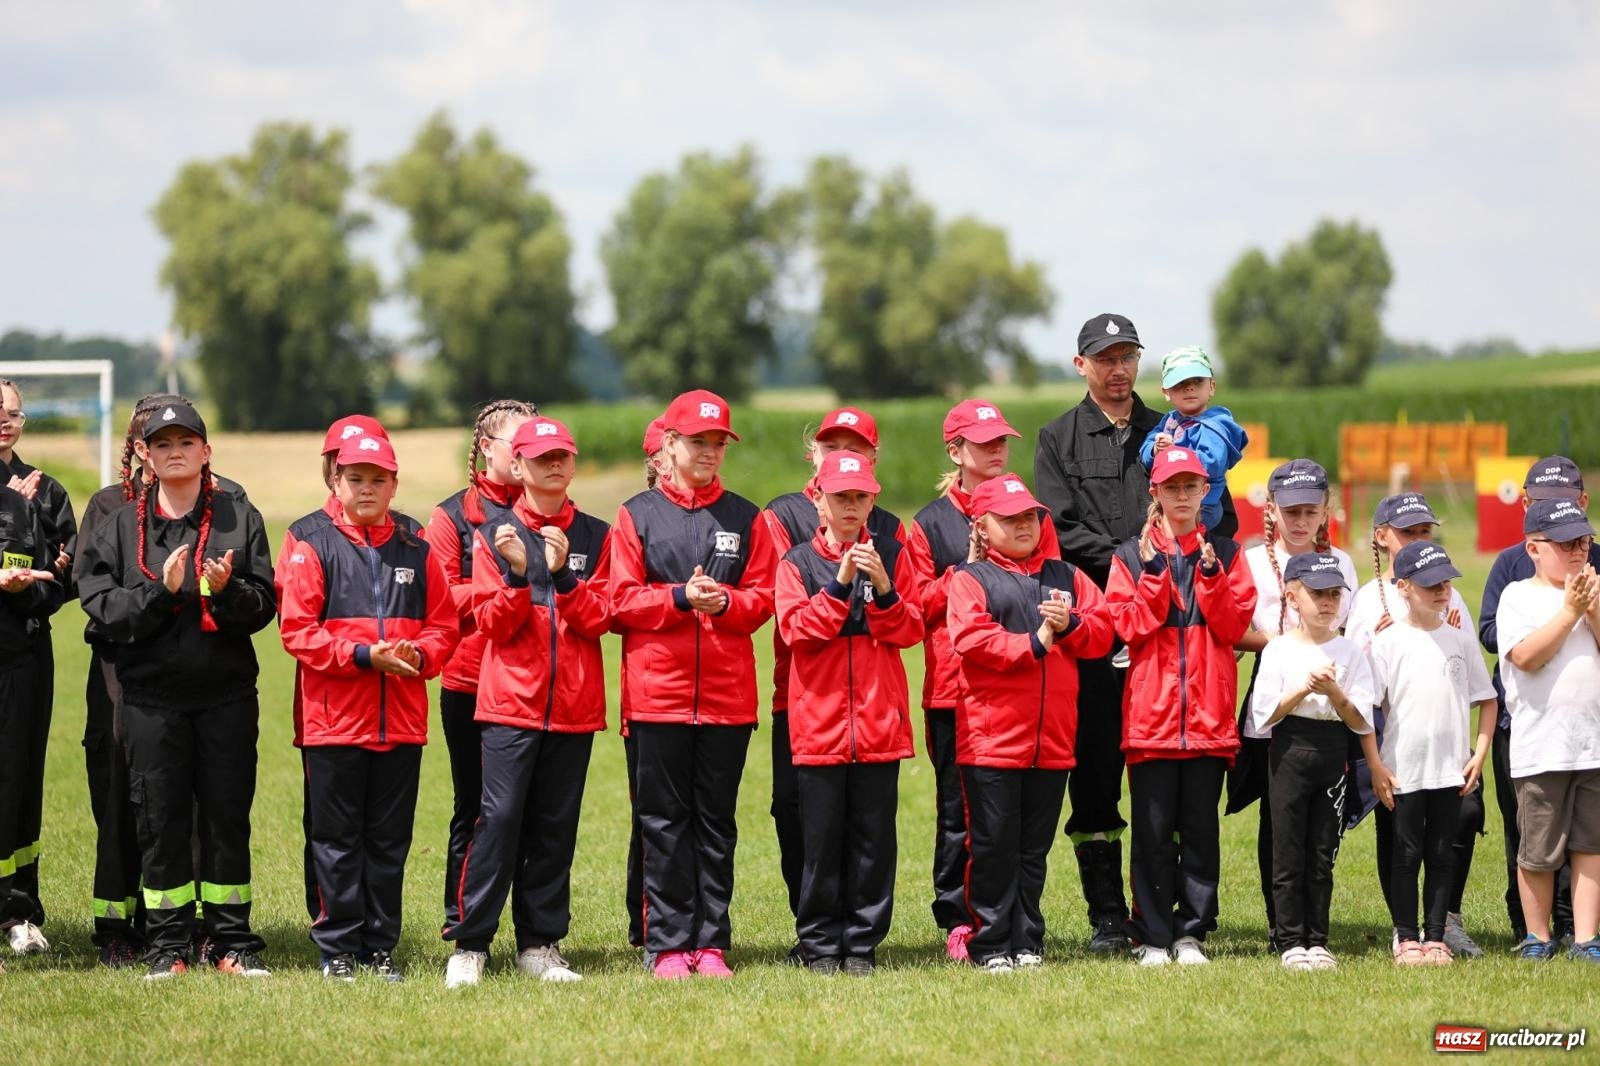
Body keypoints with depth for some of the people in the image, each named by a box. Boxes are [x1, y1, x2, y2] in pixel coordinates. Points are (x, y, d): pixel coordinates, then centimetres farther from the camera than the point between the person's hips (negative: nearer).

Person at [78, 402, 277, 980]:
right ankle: (167, 945, 9)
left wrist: (227, 590, -20)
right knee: (160, 820, 2)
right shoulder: (119, 528, 7)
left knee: (227, 817, 3)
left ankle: (232, 941, 11)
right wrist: (161, 590, -16)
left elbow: (262, 606, 1)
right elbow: (103, 608, -2)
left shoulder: (240, 519, 6)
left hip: (228, 693, 0)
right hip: (152, 697, 0)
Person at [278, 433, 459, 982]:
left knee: (390, 842, 8)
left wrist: (418, 655, -12)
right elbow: (297, 629, -8)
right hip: (334, 719, -3)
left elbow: (444, 627, 10)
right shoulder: (312, 545, -1)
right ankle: (338, 947, 9)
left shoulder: (416, 549, 10)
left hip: (402, 720, 3)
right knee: (337, 840, 2)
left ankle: (380, 946, 15)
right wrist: (364, 655, -17)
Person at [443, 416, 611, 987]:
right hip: (511, 702, -2)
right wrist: (517, 573, -19)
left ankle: (540, 944, 11)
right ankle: (469, 944, -6)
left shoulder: (596, 536, 9)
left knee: (555, 826, 5)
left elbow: (599, 618, 0)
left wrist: (562, 574, -15)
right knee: (499, 818, -10)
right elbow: (491, 623, -2)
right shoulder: (493, 534, 4)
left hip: (575, 704, 2)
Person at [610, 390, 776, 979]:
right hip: (658, 689, -2)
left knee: (717, 821, 5)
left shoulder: (745, 518, 10)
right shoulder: (637, 516, 5)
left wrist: (723, 600, -15)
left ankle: (712, 942, 9)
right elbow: (622, 599, -2)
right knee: (664, 820, 0)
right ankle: (669, 943, 4)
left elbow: (762, 597, 5)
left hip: (728, 693, 2)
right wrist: (680, 598, -16)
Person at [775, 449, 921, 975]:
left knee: (874, 837, 2)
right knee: (822, 838, 1)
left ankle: (863, 943, 9)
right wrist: (839, 583, -18)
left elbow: (911, 630, 2)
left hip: (881, 719, 1)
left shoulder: (891, 555, 8)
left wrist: (882, 588, -15)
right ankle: (821, 945, 9)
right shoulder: (798, 562, 4)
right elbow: (795, 629, -8)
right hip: (819, 717, -1)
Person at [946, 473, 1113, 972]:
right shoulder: (970, 579, 1)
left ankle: (1027, 943, 15)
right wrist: (1034, 643, -13)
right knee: (994, 844, -2)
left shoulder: (1066, 576, 15)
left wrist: (1069, 626, -12)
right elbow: (971, 640, -14)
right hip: (991, 737, -4)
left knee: (1034, 847, 9)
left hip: (1052, 739, 4)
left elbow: (1102, 629, 8)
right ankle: (991, 944, 4)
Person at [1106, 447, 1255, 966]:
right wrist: (1155, 573, -13)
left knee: (1201, 826, 3)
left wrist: (1209, 576, -12)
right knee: (1153, 829, 0)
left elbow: (1234, 625, 0)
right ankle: (1152, 937, 5)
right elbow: (1129, 626, -5)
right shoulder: (1132, 556, 6)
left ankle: (1191, 933, 10)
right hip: (1152, 710, -1)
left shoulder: (1225, 553, 10)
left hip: (1209, 712, 1)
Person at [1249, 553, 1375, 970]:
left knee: (1323, 854, 5)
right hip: (1289, 751, -2)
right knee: (1289, 853, 0)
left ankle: (1317, 940, 11)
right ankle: (1291, 941, 5)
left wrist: (1333, 692, -16)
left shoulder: (1350, 652, 5)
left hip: (1333, 752, 2)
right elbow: (1264, 714, -6)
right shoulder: (1279, 650, 0)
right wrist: (1303, 689, -16)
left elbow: (1361, 721, -1)